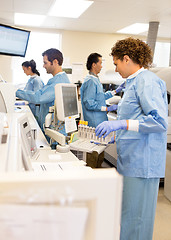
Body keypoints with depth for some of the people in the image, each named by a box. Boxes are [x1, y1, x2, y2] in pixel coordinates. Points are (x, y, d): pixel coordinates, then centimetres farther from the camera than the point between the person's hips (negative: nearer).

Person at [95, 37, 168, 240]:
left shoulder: (147, 81, -13)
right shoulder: (134, 82, 18)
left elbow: (159, 120, -22)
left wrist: (121, 124, -28)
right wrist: (116, 135, 23)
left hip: (141, 163, -10)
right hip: (131, 160, 10)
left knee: (135, 218, 1)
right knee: (126, 214, 16)